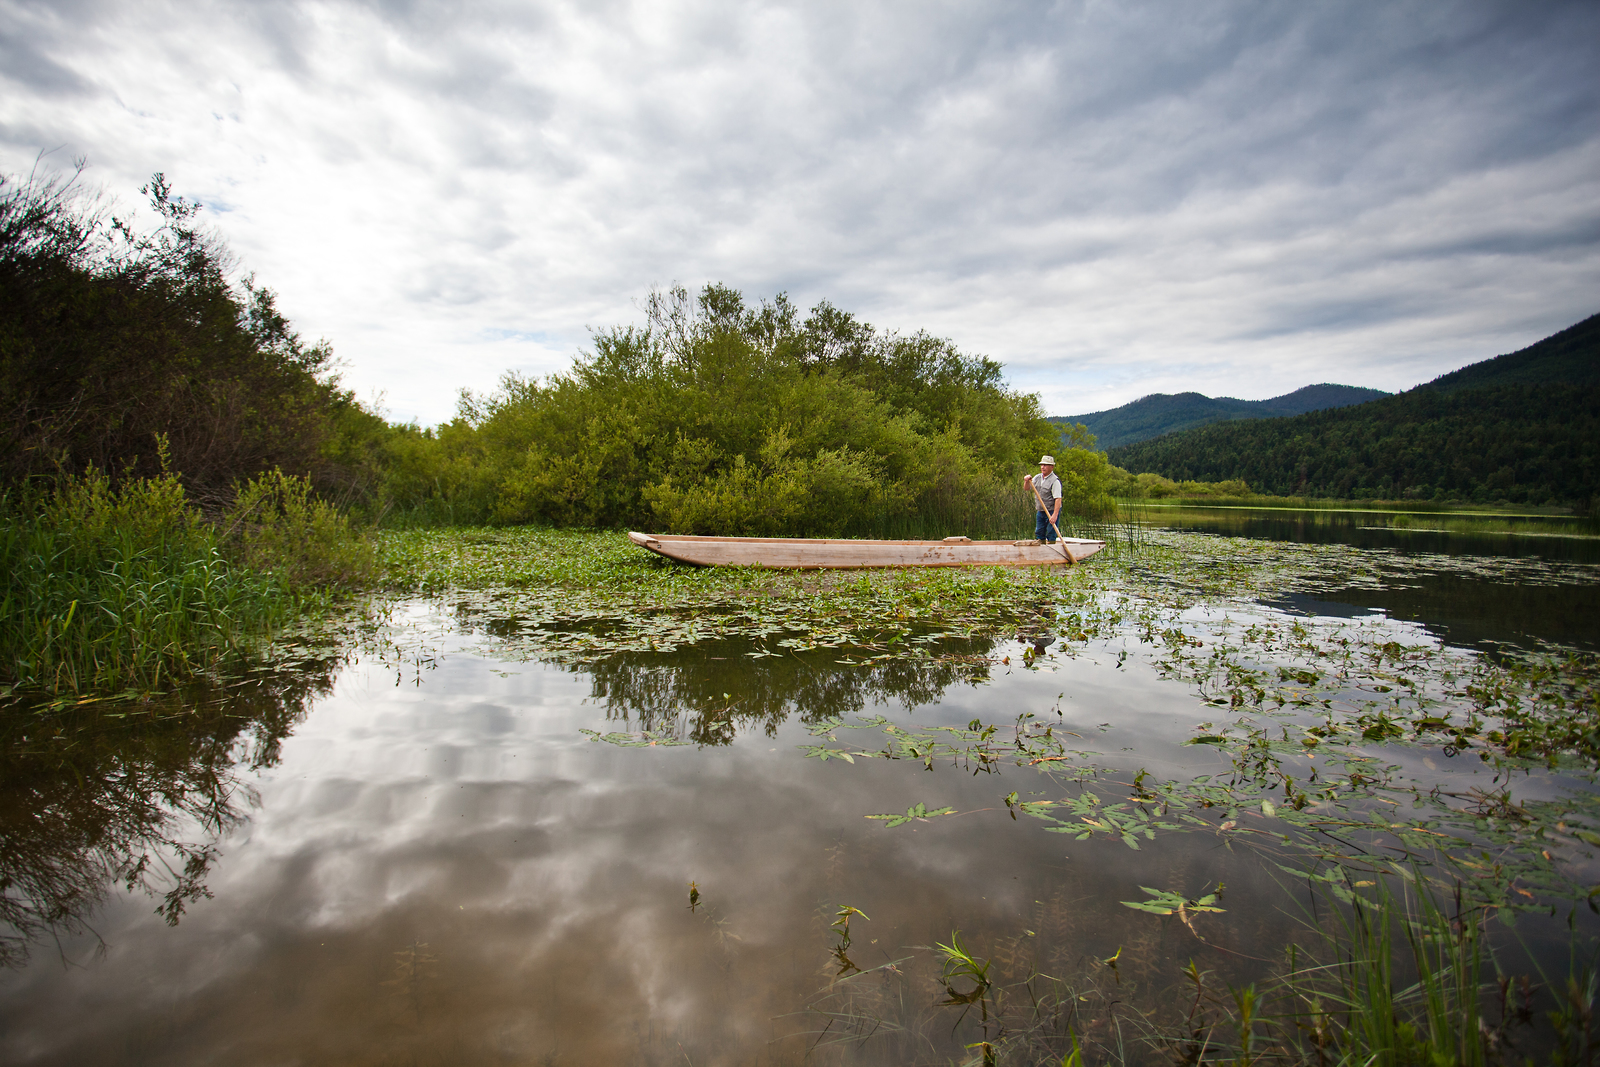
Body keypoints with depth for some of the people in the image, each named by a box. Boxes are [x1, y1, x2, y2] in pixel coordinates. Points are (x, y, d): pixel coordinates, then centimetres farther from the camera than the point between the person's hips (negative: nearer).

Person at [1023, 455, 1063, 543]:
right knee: (1039, 534, 10)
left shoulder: (1055, 481, -16)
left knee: (1051, 535, -5)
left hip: (1051, 512, -7)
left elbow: (1058, 499, -23)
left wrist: (1055, 515, -31)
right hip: (1040, 512, 7)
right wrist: (1027, 481, -7)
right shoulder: (1038, 477, 8)